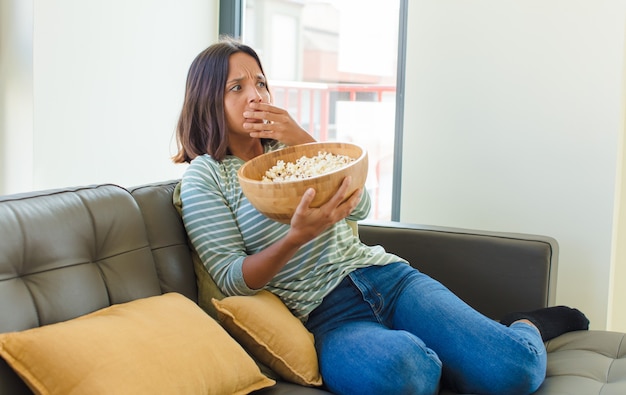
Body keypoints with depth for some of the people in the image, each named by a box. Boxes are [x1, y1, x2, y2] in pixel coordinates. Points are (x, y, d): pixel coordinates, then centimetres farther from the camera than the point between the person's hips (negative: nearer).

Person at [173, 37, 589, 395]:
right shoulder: (204, 178, 1)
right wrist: (297, 236, -25)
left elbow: (360, 208, 4)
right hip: (325, 314, -4)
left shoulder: (286, 146, 16)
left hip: (383, 274, 4)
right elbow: (232, 280, -8)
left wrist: (303, 141, -7)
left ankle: (529, 325, 18)